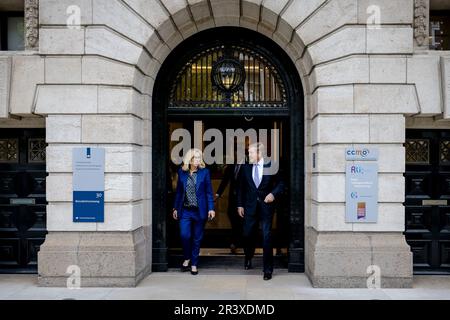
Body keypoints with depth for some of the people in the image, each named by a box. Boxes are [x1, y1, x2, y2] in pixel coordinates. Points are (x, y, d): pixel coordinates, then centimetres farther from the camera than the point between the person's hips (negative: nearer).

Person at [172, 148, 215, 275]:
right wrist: (175, 208, 9)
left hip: (199, 211, -1)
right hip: (185, 210, 1)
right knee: (184, 235, -7)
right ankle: (187, 258, 20)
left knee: (197, 238, 5)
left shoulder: (204, 172, 0)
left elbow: (209, 192, 1)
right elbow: (178, 192, 11)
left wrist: (211, 208, -5)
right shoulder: (182, 172, 4)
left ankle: (194, 264, 19)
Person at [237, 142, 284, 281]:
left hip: (266, 206, -3)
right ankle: (248, 258, 40)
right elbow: (241, 188, 9)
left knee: (267, 237, -2)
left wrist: (273, 193, -14)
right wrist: (240, 205, 5)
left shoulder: (271, 166, -4)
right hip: (250, 206, 3)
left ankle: (268, 269, 9)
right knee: (248, 235, 9)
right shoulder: (245, 168, 4)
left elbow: (280, 184, 3)